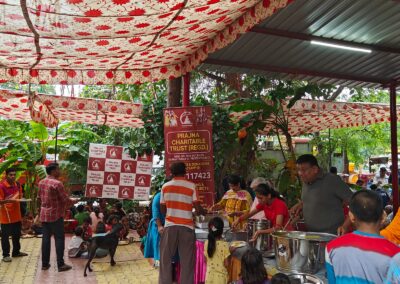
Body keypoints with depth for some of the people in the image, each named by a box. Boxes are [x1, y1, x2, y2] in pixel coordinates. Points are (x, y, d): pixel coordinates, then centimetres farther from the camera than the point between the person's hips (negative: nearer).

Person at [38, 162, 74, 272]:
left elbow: (39, 198, 17)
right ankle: (61, 264, 3)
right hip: (56, 215, -7)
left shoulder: (41, 182, 6)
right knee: (59, 239, 0)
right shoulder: (57, 183, -19)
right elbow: (65, 200, -14)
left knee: (46, 238, 12)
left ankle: (44, 264, 18)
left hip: (44, 215, 8)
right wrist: (74, 201, 5)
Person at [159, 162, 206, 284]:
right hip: (186, 227, -1)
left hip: (170, 226, 2)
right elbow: (198, 209, -5)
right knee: (187, 261, 5)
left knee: (165, 259, 10)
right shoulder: (191, 186, -1)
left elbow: (163, 210, 10)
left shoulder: (165, 186, 6)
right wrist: (204, 212, 16)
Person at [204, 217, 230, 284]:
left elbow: (206, 260, 4)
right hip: (220, 276, -4)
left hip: (210, 275, 4)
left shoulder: (207, 243, -5)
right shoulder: (224, 245, -18)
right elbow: (226, 264, -12)